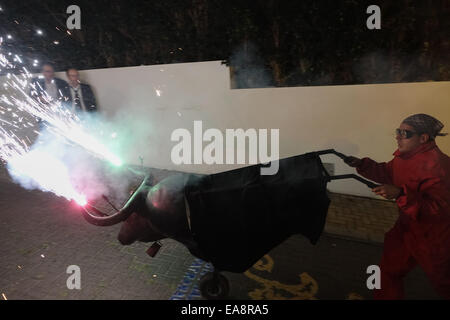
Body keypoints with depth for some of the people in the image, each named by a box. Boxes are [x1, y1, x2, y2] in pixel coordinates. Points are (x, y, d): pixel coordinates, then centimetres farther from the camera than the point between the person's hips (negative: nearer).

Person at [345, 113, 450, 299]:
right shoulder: (405, 155, -3)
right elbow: (388, 172, 13)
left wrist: (400, 194, -43)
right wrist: (362, 164, 0)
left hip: (433, 237, -7)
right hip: (406, 228, 7)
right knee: (389, 270, 18)